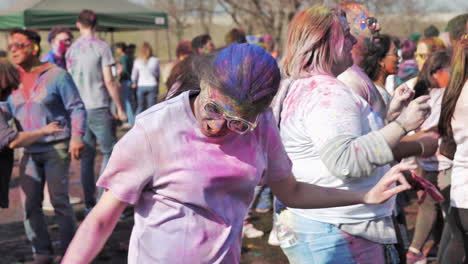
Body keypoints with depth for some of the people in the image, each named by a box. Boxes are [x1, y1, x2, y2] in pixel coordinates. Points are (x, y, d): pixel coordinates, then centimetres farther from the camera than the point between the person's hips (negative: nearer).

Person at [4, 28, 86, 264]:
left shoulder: (56, 75, -7)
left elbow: (76, 108, -6)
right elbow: (6, 112, 17)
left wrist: (76, 137, -16)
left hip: (56, 149, -5)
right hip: (29, 151, 5)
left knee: (59, 200, -3)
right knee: (30, 204, 3)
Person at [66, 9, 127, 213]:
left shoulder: (71, 50, 8)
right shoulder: (101, 47, -6)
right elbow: (109, 81, -9)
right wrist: (120, 108, -2)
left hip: (80, 109, 5)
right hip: (99, 108, -5)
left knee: (87, 156, 9)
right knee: (109, 152, 2)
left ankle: (89, 203, 12)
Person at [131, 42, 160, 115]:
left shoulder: (137, 61, -2)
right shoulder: (155, 60, -4)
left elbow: (134, 75, 7)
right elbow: (158, 74, 8)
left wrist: (134, 84, 26)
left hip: (141, 86, 1)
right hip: (152, 85, -1)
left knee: (140, 107, 10)